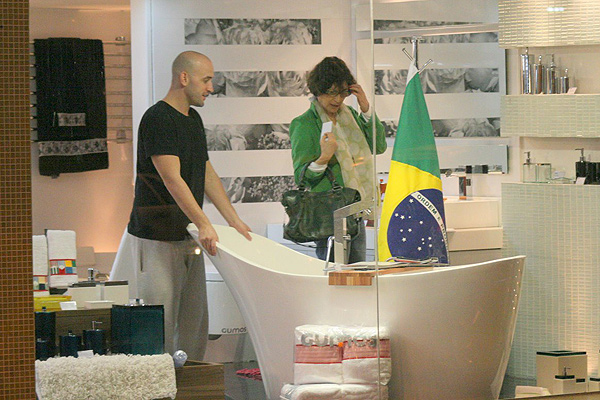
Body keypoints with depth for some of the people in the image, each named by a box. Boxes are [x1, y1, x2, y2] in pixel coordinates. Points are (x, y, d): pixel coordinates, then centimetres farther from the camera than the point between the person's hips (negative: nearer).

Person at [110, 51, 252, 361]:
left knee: (194, 322, 9)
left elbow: (206, 173, 19)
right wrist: (203, 225, -28)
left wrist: (234, 221, 13)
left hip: (187, 237, 9)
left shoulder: (193, 120, 15)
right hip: (156, 239, -9)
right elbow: (172, 179, -23)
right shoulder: (158, 119, -15)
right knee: (159, 324, -8)